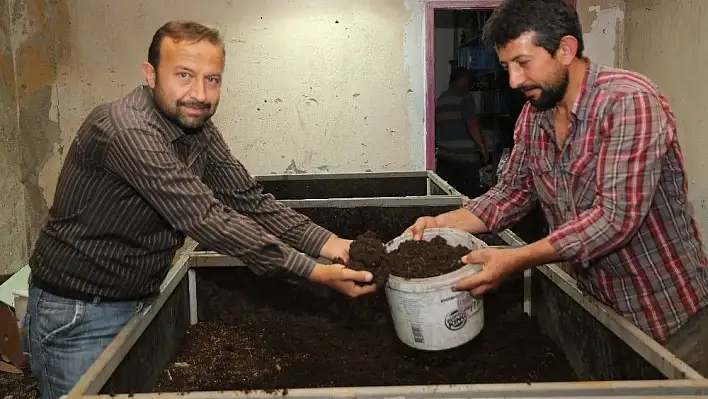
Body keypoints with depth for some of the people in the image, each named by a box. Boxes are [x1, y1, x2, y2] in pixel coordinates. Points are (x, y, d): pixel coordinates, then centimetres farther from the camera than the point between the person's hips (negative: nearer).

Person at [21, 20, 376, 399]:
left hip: (143, 301, 8)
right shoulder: (125, 129, -28)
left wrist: (330, 244, -15)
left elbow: (249, 200, -2)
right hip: (78, 316, -7)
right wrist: (315, 272, -32)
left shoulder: (199, 128, 0)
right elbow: (207, 219, -32)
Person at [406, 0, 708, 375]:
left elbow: (616, 218, -31)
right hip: (594, 307, 6)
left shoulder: (629, 101, -25)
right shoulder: (533, 114, -1)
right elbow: (512, 192, 5)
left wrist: (514, 260, -33)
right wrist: (442, 222, -10)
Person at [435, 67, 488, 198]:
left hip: (444, 156, 7)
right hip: (465, 156, -7)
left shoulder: (440, 100, 15)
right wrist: (483, 148, -9)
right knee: (470, 196, -1)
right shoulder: (464, 96, -6)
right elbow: (471, 124, -14)